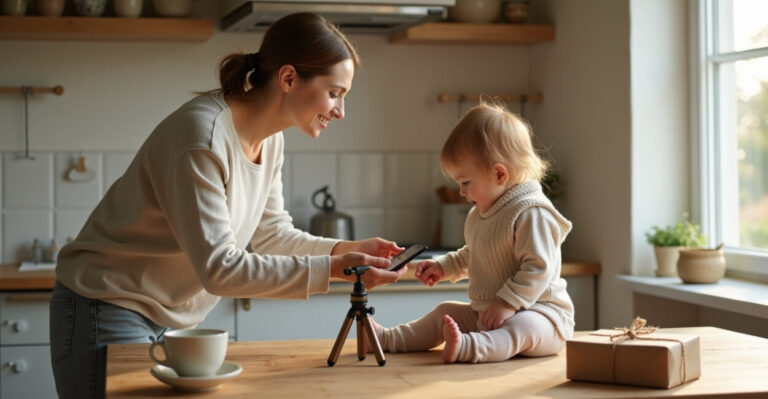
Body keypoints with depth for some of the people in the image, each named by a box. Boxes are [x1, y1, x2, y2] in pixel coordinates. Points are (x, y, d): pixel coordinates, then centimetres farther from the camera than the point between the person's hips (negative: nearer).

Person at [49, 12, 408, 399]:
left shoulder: (270, 140, 1)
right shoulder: (203, 137, -26)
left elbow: (272, 235, 9)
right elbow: (219, 269, -28)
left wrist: (347, 250, -7)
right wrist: (332, 269, -28)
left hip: (168, 320, 8)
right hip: (107, 312, -8)